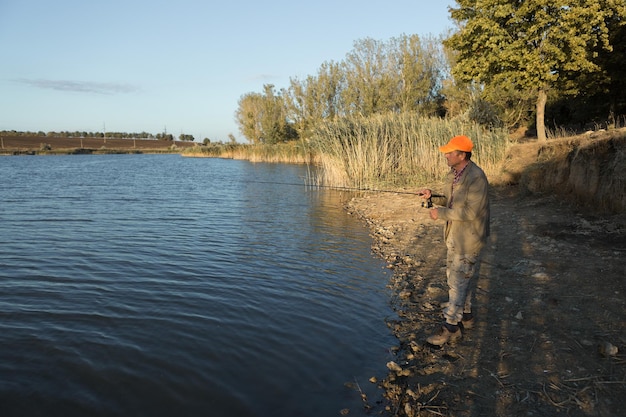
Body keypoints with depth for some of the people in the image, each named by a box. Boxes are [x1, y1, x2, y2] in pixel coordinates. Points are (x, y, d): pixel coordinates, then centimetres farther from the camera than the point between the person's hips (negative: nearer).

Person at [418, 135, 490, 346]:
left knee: (459, 280, -4)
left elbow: (471, 211, -27)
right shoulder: (455, 173, 7)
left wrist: (441, 213, -21)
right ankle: (465, 315, 37)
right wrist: (433, 196, -2)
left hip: (469, 239, -10)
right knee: (455, 276, 20)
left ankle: (451, 327, 5)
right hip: (455, 236, 10)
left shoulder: (476, 177, -23)